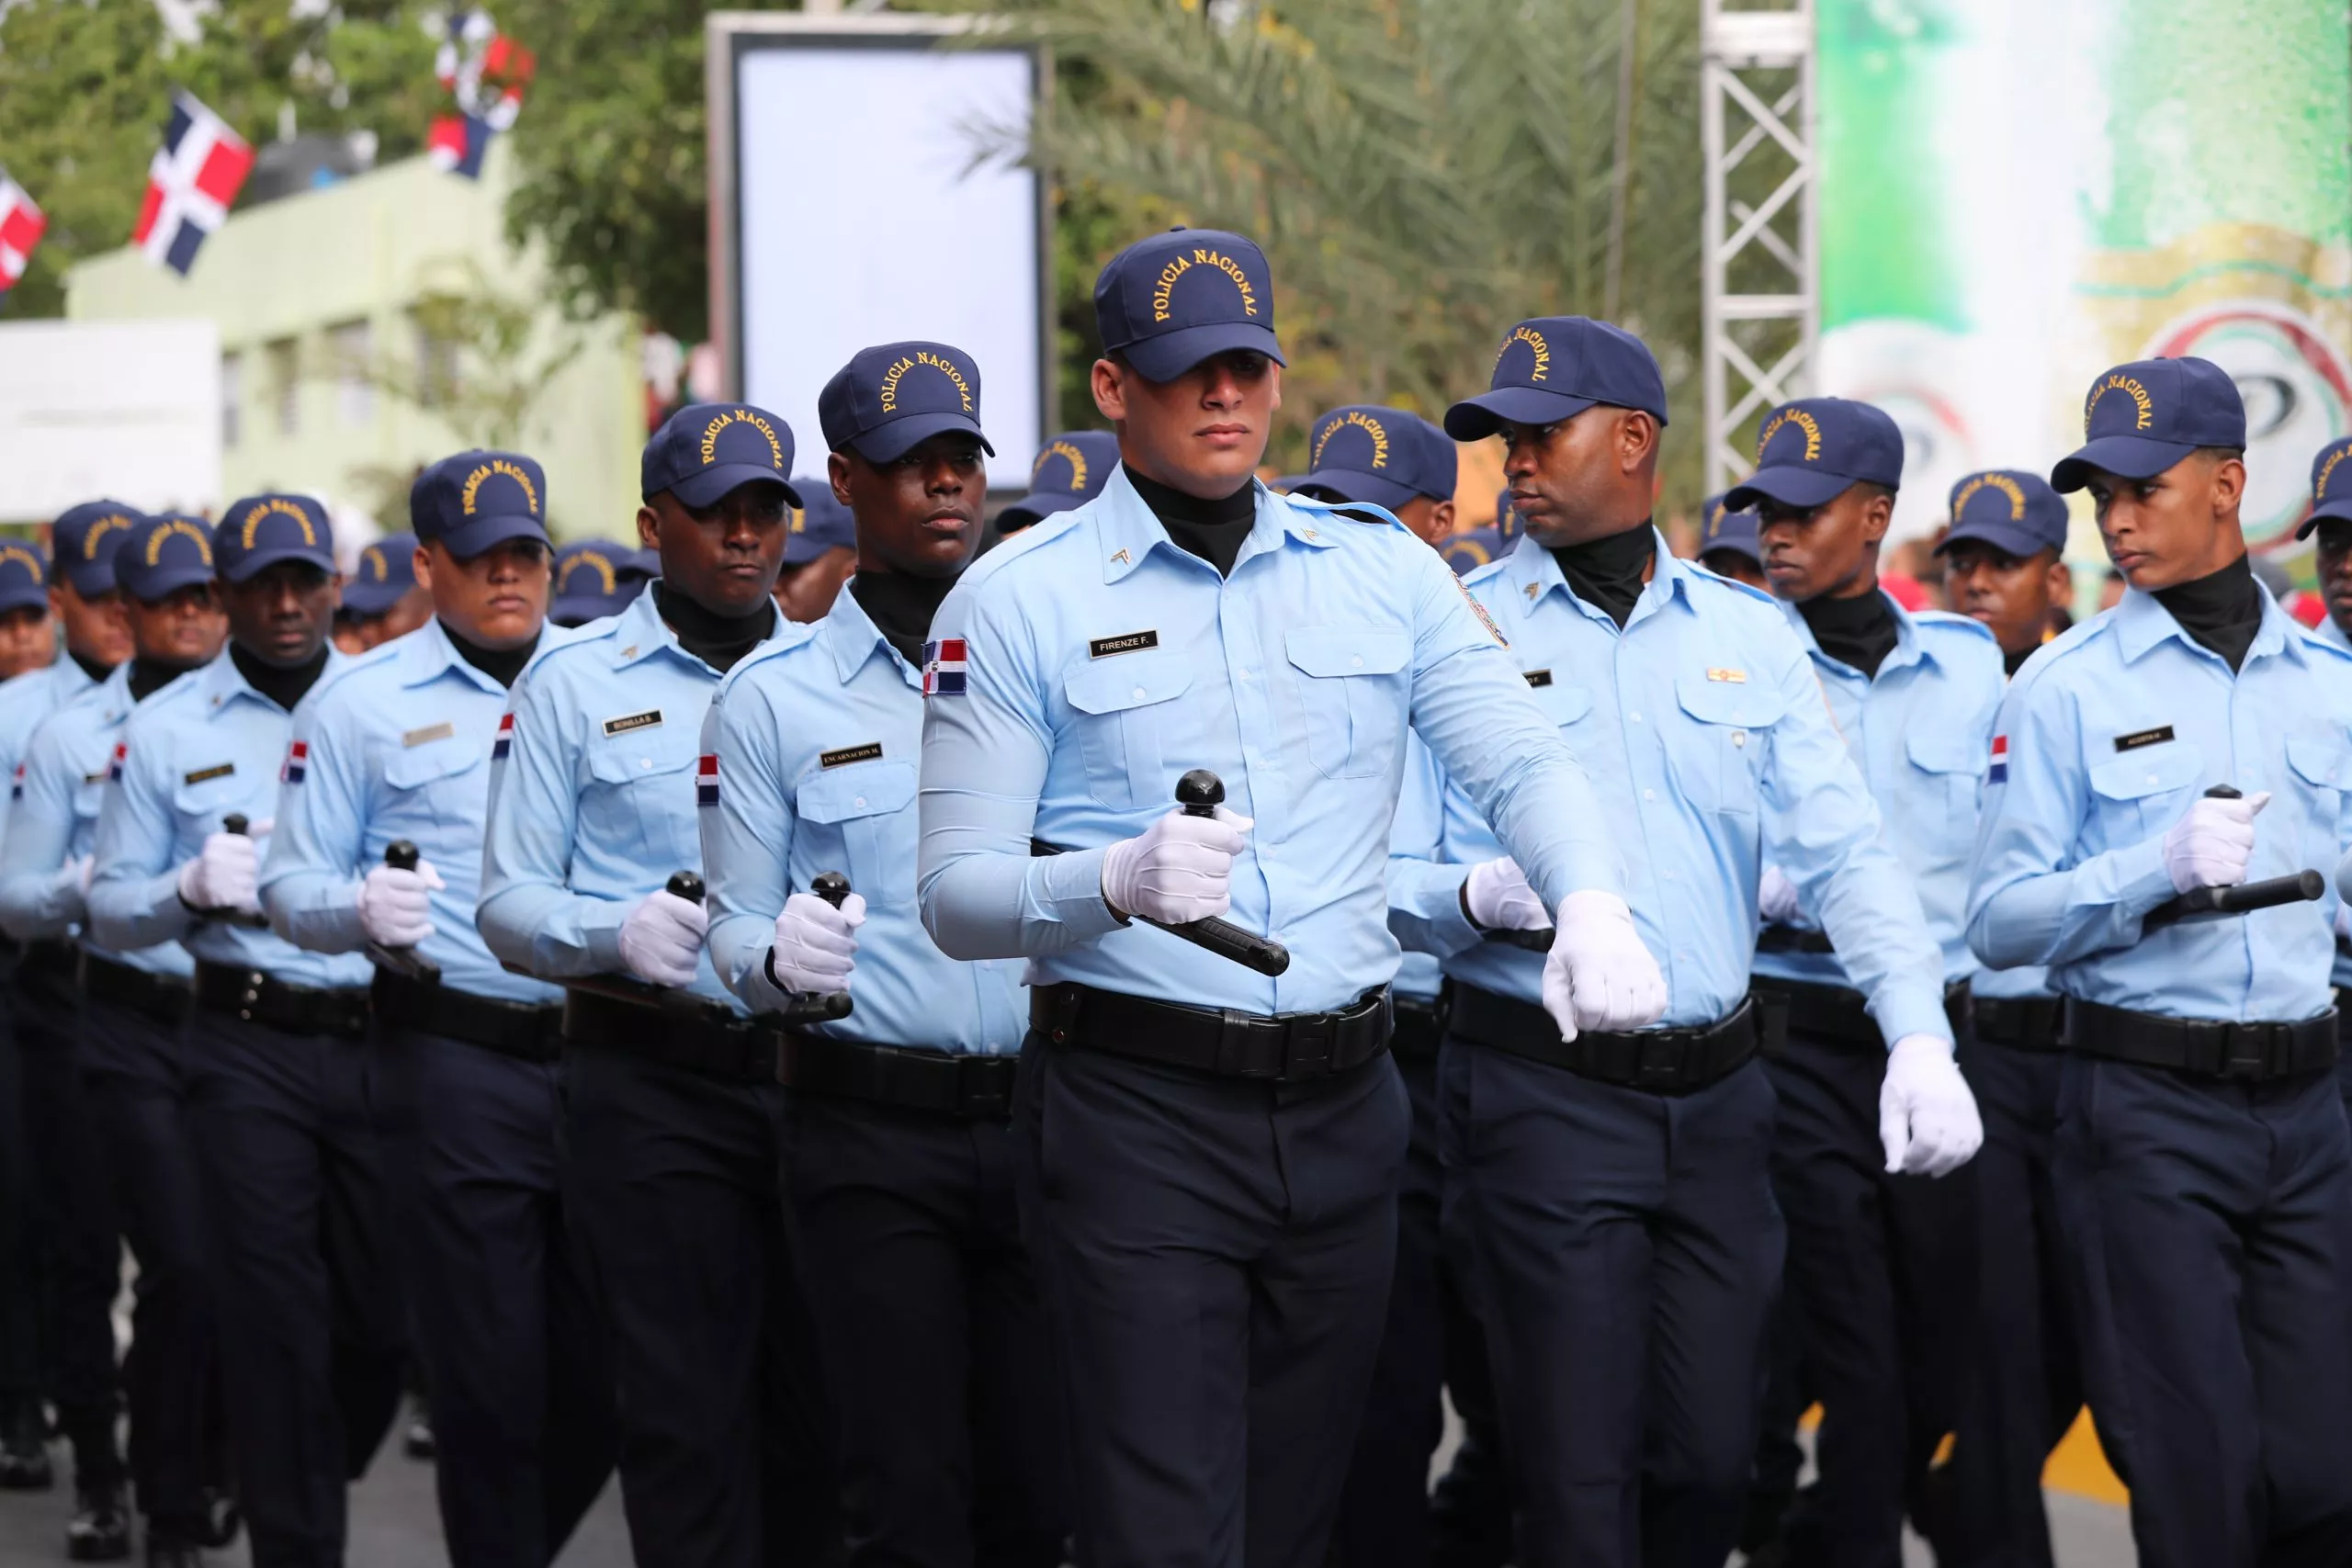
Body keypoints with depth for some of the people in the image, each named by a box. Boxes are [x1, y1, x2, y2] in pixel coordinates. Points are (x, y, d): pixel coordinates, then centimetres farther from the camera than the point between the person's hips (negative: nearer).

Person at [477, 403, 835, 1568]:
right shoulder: (575, 686, 5)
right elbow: (507, 901, 2)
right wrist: (618, 931, -17)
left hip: (819, 1067, 3)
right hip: (653, 1087, -3)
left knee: (822, 1397, 6)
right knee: (686, 1410, -4)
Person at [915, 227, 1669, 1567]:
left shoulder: (1386, 574, 10)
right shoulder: (1019, 604, -1)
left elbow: (1522, 757, 0)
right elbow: (959, 894, -5)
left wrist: (1593, 909, -21)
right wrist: (1116, 881, -25)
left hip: (1343, 1106, 4)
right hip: (1137, 1108, -4)